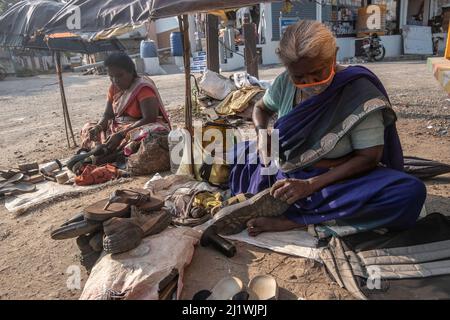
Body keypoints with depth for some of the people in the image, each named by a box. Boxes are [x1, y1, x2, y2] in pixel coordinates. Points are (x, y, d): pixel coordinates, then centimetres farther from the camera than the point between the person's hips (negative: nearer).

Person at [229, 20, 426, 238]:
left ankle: (290, 221, -27)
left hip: (333, 179, -3)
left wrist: (310, 185, -25)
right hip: (281, 173, 3)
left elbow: (368, 157, -18)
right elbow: (261, 108, 13)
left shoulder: (360, 93, -19)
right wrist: (262, 133, -10)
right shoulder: (285, 83, -7)